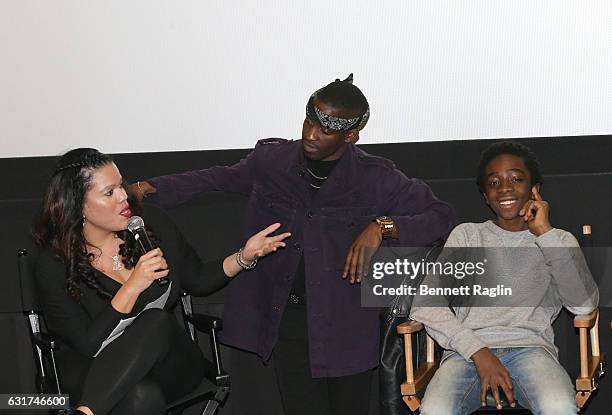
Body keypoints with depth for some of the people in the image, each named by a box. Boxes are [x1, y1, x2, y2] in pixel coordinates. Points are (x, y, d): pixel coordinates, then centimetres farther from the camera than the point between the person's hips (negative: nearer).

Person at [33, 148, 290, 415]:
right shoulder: (55, 265, -11)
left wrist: (244, 257, -4)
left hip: (167, 365, 5)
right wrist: (133, 287, -23)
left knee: (157, 322, -34)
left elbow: (198, 281, 14)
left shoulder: (152, 224, 0)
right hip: (96, 373, -5)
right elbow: (88, 345, -17)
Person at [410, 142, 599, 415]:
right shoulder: (467, 235, 20)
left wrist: (545, 233, 0)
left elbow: (584, 305, 0)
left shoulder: (559, 241, 20)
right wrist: (479, 352, -9)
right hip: (468, 351, 0)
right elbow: (424, 305, 6)